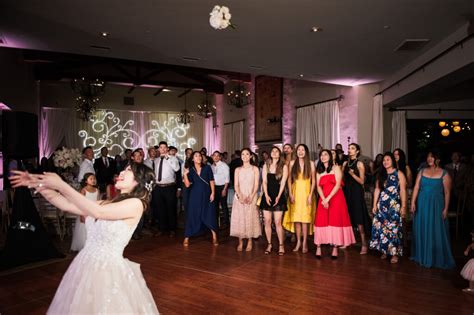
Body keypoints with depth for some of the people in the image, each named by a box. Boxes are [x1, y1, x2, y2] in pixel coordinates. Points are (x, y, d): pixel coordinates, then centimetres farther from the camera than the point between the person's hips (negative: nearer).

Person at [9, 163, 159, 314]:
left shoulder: (136, 204, -13)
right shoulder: (110, 203, 9)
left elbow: (97, 212, -24)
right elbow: (68, 205, 6)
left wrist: (61, 185, -21)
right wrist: (38, 185, -1)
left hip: (108, 270, -7)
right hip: (85, 266, 7)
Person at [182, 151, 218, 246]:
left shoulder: (207, 168, 0)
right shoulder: (190, 170, 2)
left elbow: (211, 181, -2)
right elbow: (187, 185, -7)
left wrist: (213, 193, -9)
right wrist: (185, 174, -19)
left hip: (206, 195, 0)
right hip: (195, 195, 1)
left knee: (209, 215, 1)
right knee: (192, 215, 1)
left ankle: (214, 237, 14)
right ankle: (186, 238, 10)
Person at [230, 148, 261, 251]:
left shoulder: (255, 169, 4)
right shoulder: (238, 170, 10)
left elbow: (256, 185, -2)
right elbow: (236, 185, 2)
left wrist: (251, 196, -16)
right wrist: (240, 196, -14)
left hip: (251, 197, -2)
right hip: (240, 197, 2)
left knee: (250, 218, -1)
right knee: (239, 218, 0)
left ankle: (250, 242, 6)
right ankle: (240, 242, 6)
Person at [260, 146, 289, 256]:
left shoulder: (284, 166, 4)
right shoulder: (266, 165, 11)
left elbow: (283, 182, -3)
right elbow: (264, 181, 4)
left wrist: (278, 196, -12)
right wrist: (266, 195, -8)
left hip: (278, 196, -3)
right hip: (267, 196, 3)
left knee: (277, 222, -6)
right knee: (267, 221, 3)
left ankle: (281, 245, 6)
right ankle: (269, 244, 13)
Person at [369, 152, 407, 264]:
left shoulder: (399, 174, 0)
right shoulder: (381, 174, 13)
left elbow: (403, 191, -4)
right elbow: (377, 190, 12)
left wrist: (403, 206, -9)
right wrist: (374, 204, 7)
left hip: (394, 205, -4)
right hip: (382, 205, 4)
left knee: (393, 228, -4)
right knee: (382, 228, 3)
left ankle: (394, 253, 4)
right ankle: (384, 251, 14)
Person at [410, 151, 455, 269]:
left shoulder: (444, 174, -3)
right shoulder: (422, 172, 7)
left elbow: (447, 193, -4)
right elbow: (416, 188, 2)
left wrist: (445, 209, -8)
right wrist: (413, 203, -5)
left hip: (436, 206, -3)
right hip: (422, 205, 3)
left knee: (436, 232, 2)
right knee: (421, 230, 10)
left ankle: (437, 259, 17)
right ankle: (422, 256, 25)